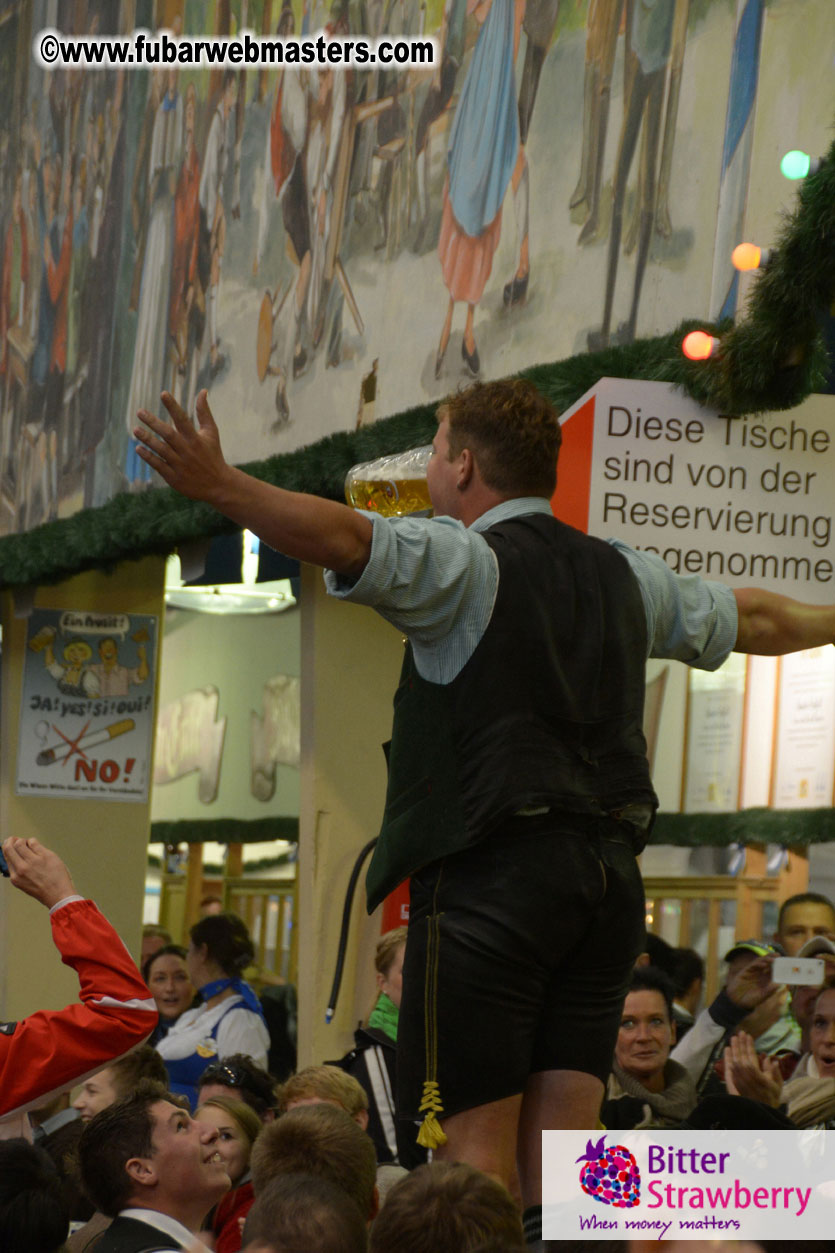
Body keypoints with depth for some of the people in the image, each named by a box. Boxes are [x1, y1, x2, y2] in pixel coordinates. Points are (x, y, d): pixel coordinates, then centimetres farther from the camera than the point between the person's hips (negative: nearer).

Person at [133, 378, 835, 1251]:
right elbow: (753, 618, 32)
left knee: (476, 1143, -6)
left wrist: (216, 485, -33)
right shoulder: (625, 575, 17)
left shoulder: (464, 562, -4)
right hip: (608, 872, 7)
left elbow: (345, 538, -24)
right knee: (563, 1140, 7)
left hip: (493, 876, -7)